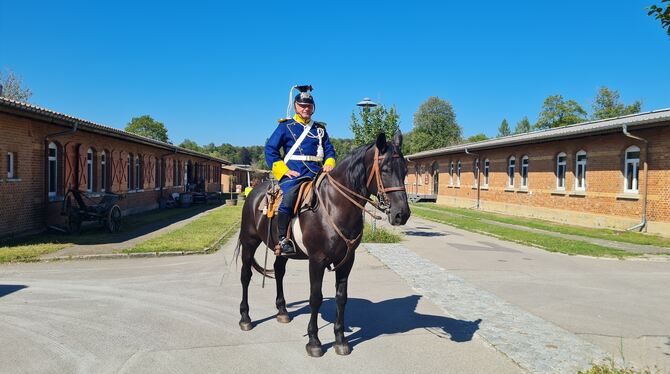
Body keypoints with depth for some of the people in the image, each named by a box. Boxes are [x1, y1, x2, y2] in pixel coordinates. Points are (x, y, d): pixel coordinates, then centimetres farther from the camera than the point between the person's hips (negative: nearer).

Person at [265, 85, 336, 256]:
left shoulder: (320, 128, 21)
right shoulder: (286, 126, 9)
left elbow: (329, 150, 23)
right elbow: (270, 149, 3)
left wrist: (329, 164, 0)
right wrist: (284, 170, -7)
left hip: (316, 173, 4)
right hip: (293, 174, -4)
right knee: (288, 199, -30)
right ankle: (283, 240, -21)